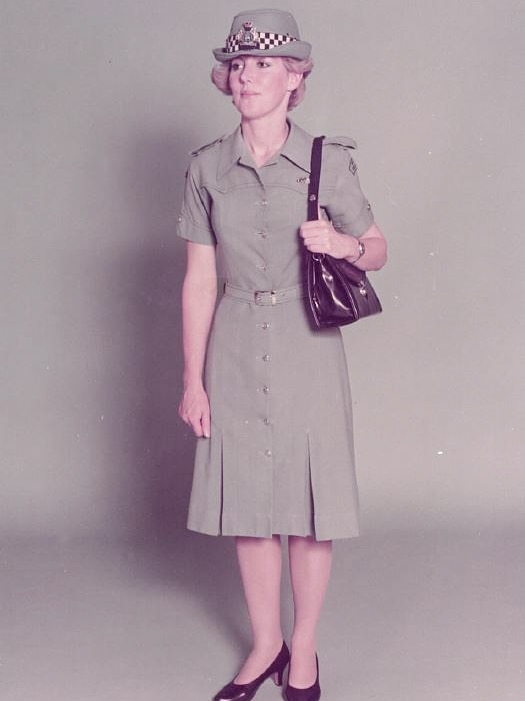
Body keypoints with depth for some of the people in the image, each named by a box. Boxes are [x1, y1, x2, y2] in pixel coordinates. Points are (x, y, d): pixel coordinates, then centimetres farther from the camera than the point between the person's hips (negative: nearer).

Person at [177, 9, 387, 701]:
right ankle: (266, 644, 29)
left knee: (311, 501, 5)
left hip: (307, 352, -2)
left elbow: (377, 250, 7)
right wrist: (193, 379, 2)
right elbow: (199, 280, 4)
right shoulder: (208, 167, 2)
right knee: (248, 502, 9)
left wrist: (342, 244, -16)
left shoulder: (329, 160, -3)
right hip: (236, 354, 2)